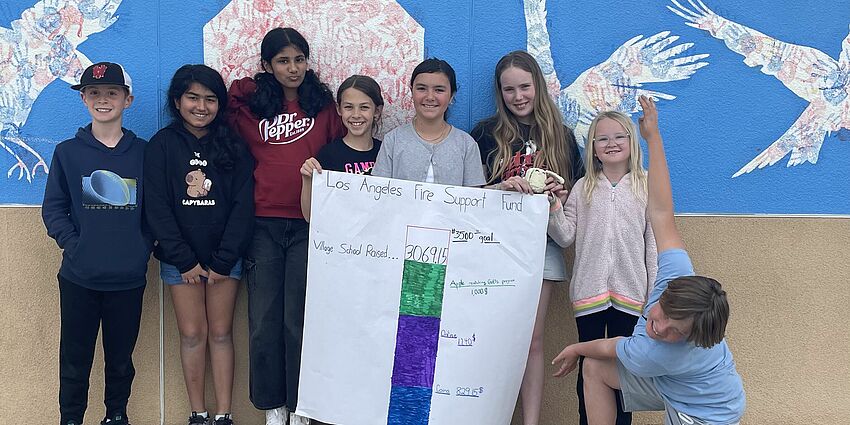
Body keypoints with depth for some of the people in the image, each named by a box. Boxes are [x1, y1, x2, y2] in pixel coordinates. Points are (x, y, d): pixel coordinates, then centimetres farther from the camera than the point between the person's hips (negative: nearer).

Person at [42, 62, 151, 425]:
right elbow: (53, 208, 4)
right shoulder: (67, 152, 3)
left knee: (121, 358, 12)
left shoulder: (144, 153, 3)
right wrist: (73, 244, -9)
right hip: (79, 278, 0)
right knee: (75, 358, 8)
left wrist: (144, 248, -6)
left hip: (128, 278, 0)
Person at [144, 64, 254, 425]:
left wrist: (222, 261, -9)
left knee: (221, 333, 4)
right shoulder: (162, 145, -1)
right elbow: (156, 207, -5)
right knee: (192, 334, 4)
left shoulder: (233, 146, 2)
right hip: (180, 258, 0)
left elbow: (243, 205, -3)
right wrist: (185, 260, -10)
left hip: (225, 257, 1)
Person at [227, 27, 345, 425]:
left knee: (299, 320, 1)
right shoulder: (249, 105, 7)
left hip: (308, 226, -1)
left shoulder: (323, 104, 7)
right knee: (263, 321, 4)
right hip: (264, 225, 1)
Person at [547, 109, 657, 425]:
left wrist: (655, 293, 0)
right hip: (589, 292, 1)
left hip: (629, 292, -1)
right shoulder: (583, 188, 6)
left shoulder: (646, 188, 3)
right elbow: (566, 237, 3)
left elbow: (653, 243, 3)